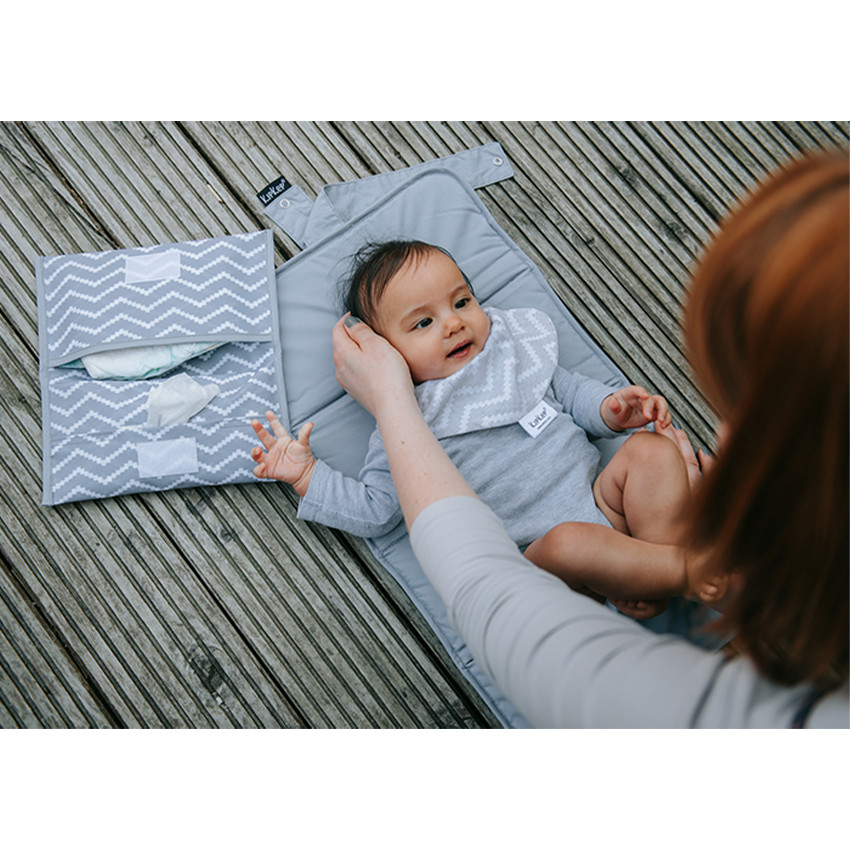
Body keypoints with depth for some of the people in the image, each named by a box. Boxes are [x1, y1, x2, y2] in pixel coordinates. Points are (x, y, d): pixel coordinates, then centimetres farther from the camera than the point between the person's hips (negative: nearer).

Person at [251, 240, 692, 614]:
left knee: (651, 447, -17)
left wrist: (611, 408, 0)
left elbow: (570, 390, 21)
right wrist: (307, 475, -6)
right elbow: (374, 511, 3)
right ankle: (683, 569, -24)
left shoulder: (517, 350, 11)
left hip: (602, 498, 5)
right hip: (540, 543, -5)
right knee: (567, 543, -37)